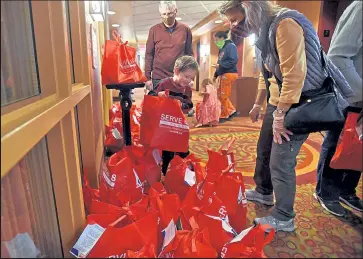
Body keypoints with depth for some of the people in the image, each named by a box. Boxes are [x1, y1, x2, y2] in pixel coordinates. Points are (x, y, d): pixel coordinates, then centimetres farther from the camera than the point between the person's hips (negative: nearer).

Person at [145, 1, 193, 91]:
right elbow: (149, 55, 4)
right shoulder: (154, 30, 3)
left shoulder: (185, 29, 5)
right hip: (158, 78, 0)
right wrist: (148, 78, -2)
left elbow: (189, 54, 8)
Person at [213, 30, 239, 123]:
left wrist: (220, 65, -18)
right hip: (223, 74, 10)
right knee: (220, 95, 11)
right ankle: (232, 111, 19)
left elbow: (234, 61, -20)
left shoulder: (230, 46, -10)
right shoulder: (222, 48, 17)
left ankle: (224, 116, 9)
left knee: (224, 96, -3)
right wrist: (215, 75, 14)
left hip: (229, 74, -10)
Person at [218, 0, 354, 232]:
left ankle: (284, 218, 14)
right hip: (277, 103, 10)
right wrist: (258, 104, 24)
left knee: (280, 163, -4)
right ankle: (264, 192, 41)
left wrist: (280, 115, -21)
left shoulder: (285, 24, -19)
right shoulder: (265, 29, 11)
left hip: (296, 106, -9)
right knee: (264, 150, 19)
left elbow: (294, 74, -24)